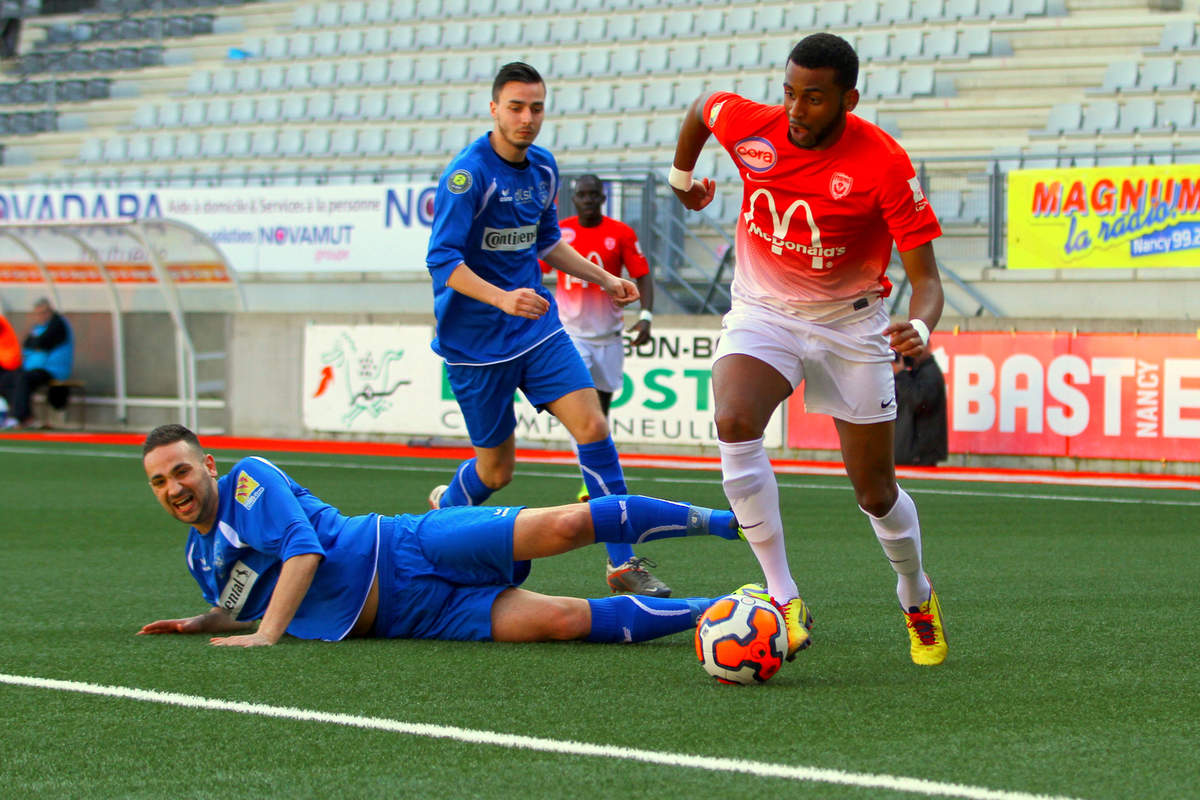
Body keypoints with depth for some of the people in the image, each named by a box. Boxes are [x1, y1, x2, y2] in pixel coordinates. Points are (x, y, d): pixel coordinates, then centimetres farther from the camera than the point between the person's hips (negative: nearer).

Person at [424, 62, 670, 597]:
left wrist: (603, 278, 19)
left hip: (538, 330, 5)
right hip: (475, 340, -5)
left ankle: (622, 563, -10)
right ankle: (443, 512, 39)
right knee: (497, 468, 5)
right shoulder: (468, 173, -16)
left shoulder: (543, 169, 7)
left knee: (592, 426, -13)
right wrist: (503, 297, -36)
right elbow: (442, 260, -23)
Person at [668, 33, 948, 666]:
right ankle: (784, 598, -25)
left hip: (849, 323, -1)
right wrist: (681, 177, 23)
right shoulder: (749, 125, -14)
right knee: (734, 424, -30)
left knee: (876, 492, 6)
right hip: (761, 311, 2)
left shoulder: (882, 163, -23)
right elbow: (700, 108, 11)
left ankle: (917, 597, 38)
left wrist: (919, 328, -41)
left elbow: (925, 276, -21)